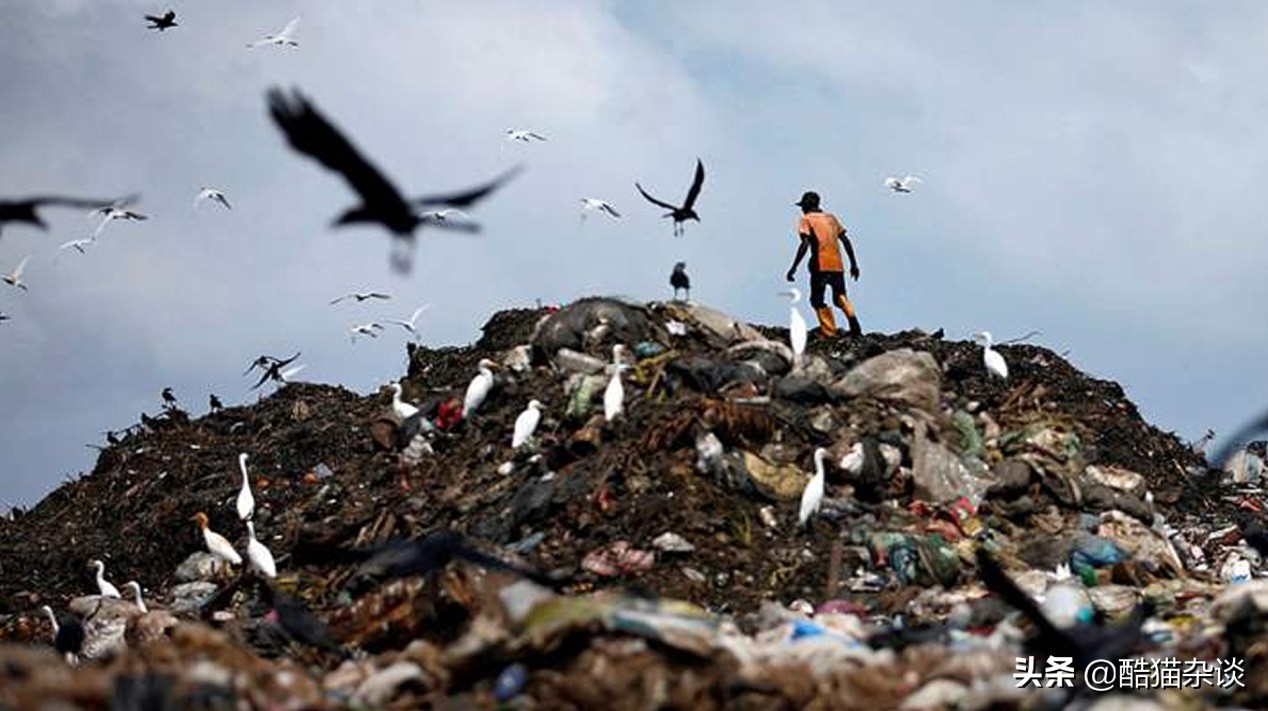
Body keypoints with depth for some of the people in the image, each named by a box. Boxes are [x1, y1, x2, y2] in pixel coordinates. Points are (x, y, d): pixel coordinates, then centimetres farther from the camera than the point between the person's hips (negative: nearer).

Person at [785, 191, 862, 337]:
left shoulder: (806, 219, 1)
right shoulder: (831, 217, 19)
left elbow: (805, 243, -13)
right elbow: (845, 240, 15)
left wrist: (793, 268, -14)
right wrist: (854, 264, 19)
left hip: (820, 266, -5)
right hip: (837, 265, 5)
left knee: (817, 300, 4)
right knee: (841, 297, 17)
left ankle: (829, 333, -8)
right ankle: (852, 318, -11)